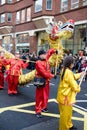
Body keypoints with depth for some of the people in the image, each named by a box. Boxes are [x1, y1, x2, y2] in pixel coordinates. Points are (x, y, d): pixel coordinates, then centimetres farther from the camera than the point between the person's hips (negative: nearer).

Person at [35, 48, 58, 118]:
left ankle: (43, 107, 33)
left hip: (46, 81, 8)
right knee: (40, 96, -1)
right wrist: (52, 76, -19)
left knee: (46, 95, 17)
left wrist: (54, 50, 6)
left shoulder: (46, 58, 4)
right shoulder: (38, 63, -21)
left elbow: (49, 52, 22)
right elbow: (44, 73, -26)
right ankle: (38, 111, 6)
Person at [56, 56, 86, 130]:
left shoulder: (65, 70, 6)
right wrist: (78, 89, -2)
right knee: (65, 114, 6)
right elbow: (74, 86, -22)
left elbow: (73, 77, 23)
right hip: (65, 97, -11)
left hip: (65, 95, 11)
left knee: (68, 112, 26)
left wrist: (81, 74, 22)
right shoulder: (68, 72, -26)